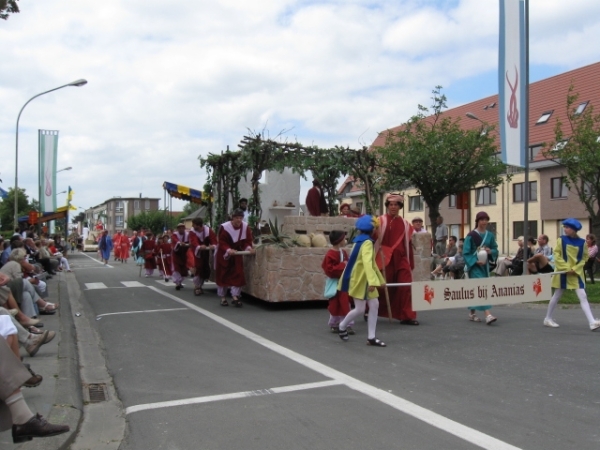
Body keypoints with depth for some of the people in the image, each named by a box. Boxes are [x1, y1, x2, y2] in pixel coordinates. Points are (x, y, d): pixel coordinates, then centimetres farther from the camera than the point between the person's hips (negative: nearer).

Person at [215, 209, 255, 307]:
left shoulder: (246, 227, -11)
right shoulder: (224, 227, -23)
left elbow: (247, 241, -5)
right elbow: (221, 242, -22)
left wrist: (248, 248, -27)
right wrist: (229, 250, -39)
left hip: (236, 253, 3)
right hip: (223, 254, -3)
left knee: (238, 274, -6)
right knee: (222, 275, 3)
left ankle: (235, 297, -1)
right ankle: (223, 298, 16)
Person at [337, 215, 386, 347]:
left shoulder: (362, 241, 13)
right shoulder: (367, 242, -18)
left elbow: (371, 262, 19)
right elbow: (367, 262, -33)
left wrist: (380, 279, 24)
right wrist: (373, 281, -42)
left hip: (365, 279, 10)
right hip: (359, 280, -10)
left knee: (374, 305, 3)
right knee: (360, 309, -2)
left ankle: (371, 337, 6)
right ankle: (342, 327, 22)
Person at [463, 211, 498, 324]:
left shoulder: (490, 235, 6)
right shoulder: (471, 235, -8)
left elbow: (495, 250, 12)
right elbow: (466, 252, -9)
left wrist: (490, 251, -10)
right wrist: (476, 261, -20)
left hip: (485, 265, 5)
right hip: (474, 265, -5)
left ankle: (472, 313, 24)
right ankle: (487, 315, -23)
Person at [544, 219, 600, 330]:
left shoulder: (582, 242, -3)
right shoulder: (561, 240, -6)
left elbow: (583, 259, 2)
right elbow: (557, 256, -7)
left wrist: (574, 269, -12)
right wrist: (566, 268, -15)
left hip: (576, 273, 1)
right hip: (562, 272, -1)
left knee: (583, 296, -6)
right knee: (557, 295, 7)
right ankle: (548, 319, 20)